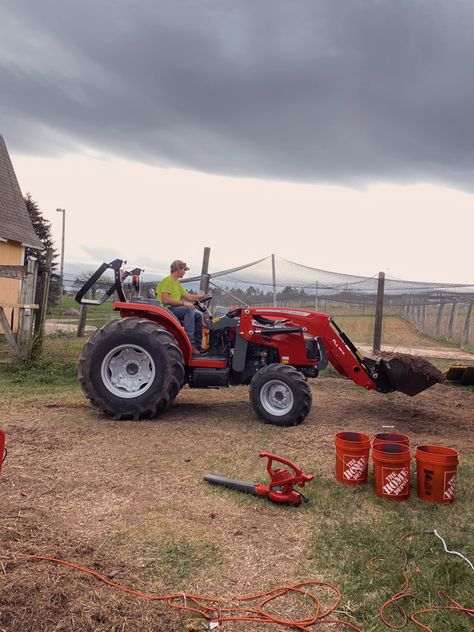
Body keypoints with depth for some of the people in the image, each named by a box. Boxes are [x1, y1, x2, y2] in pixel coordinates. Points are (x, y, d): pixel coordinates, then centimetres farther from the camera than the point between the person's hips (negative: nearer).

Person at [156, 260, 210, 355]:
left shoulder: (177, 282, 21)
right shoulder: (167, 281, -11)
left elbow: (188, 296, 21)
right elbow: (165, 300, -23)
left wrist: (202, 296, 9)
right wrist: (183, 302, -27)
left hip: (175, 309, 10)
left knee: (198, 315, 2)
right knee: (188, 310, -31)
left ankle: (198, 345, 1)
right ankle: (190, 343, -35)